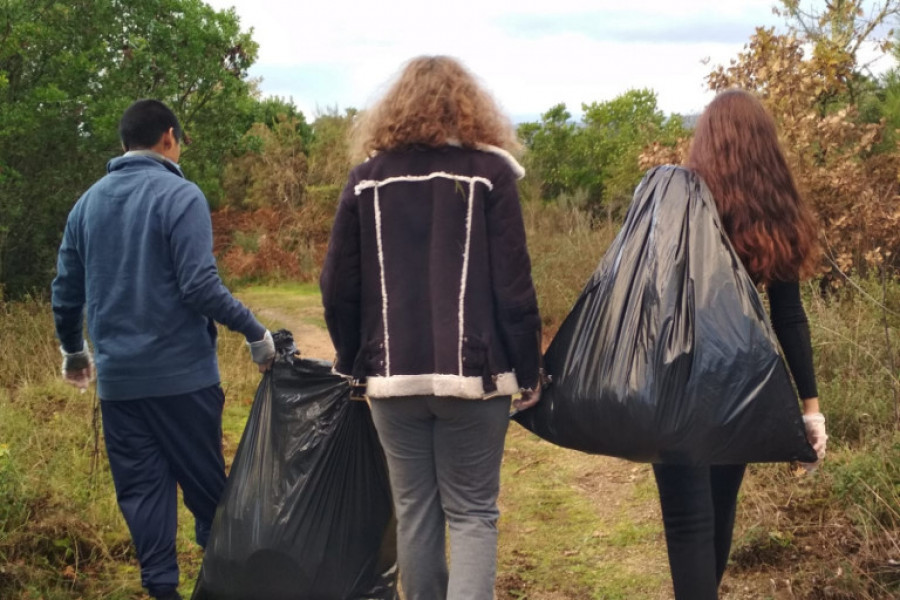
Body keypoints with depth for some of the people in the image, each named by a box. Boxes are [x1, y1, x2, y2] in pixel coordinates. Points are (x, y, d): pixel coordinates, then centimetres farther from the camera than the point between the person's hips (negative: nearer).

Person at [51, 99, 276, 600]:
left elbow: (66, 291, 14)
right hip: (182, 373, -4)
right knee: (205, 482, 8)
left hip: (117, 376, 5)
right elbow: (200, 286, -18)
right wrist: (256, 333, -9)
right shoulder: (180, 196, -10)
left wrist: (74, 351, 28)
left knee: (140, 487, 9)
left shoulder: (88, 203, 9)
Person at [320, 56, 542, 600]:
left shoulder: (368, 179, 4)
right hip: (472, 372, -2)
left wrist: (353, 363, 17)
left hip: (392, 374, 2)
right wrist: (529, 370, 3)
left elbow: (340, 287, 4)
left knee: (414, 509, 14)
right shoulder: (489, 174, -3)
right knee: (472, 512, 6)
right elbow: (514, 286, -7)